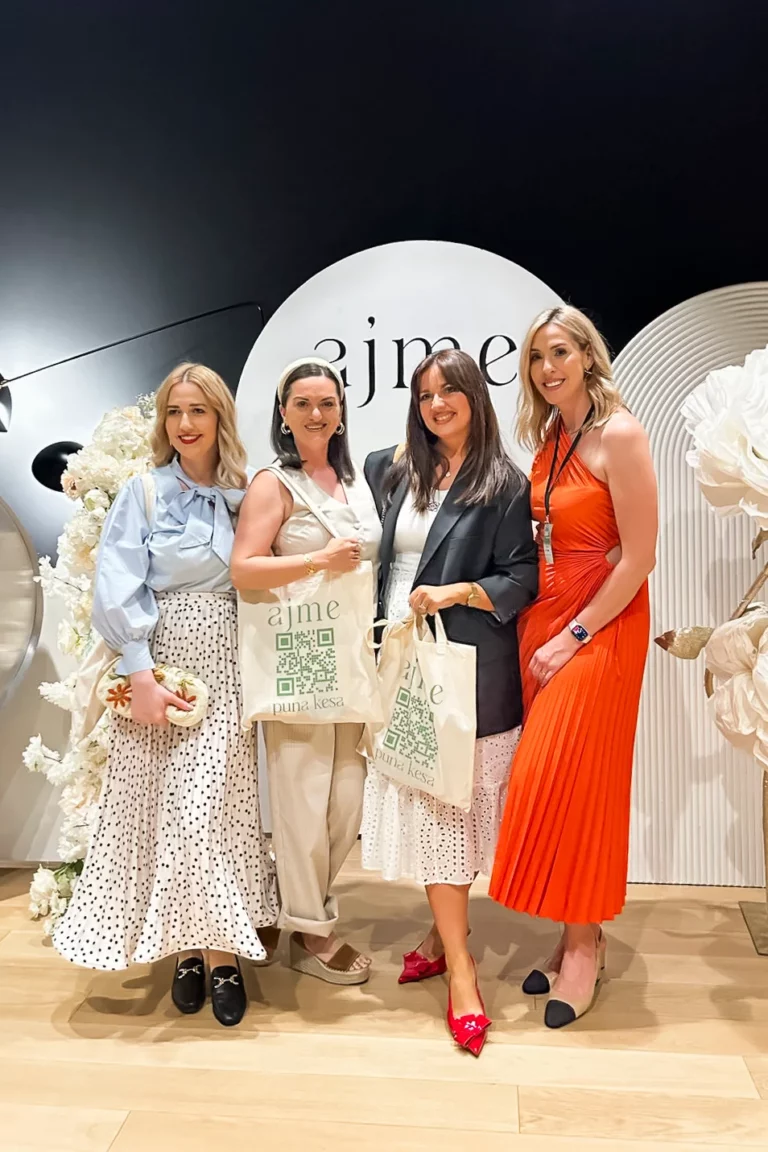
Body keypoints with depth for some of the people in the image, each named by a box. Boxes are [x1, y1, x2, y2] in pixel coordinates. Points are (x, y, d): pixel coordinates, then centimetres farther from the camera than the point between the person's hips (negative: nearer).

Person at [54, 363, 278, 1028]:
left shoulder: (248, 491, 6)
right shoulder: (144, 492, 1)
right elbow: (117, 593, -6)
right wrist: (142, 677, -11)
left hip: (226, 667, 1)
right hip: (159, 662, -1)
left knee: (212, 806, -1)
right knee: (158, 804, 2)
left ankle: (223, 951, 12)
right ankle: (185, 946, 18)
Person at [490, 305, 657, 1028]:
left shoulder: (618, 435, -13)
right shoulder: (547, 438, 10)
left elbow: (639, 556, -16)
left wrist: (574, 637, -13)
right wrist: (541, 629, 2)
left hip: (602, 625, -7)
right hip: (543, 618, 7)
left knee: (573, 782, -2)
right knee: (548, 783, 9)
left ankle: (584, 946, 18)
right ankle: (575, 938, 24)